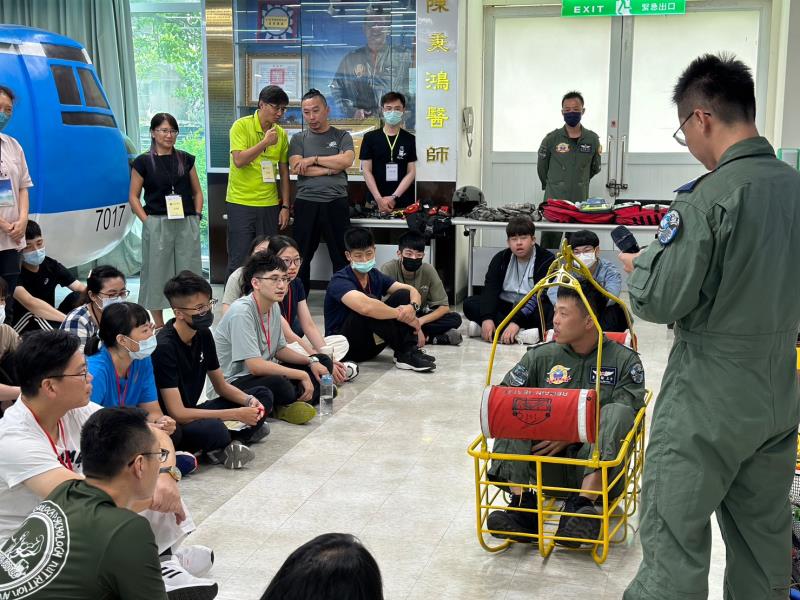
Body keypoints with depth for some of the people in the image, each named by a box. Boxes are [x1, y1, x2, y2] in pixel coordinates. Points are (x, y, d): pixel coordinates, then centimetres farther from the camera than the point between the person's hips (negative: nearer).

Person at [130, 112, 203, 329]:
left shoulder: (186, 159, 10)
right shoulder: (143, 161, 1)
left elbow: (197, 191, 15)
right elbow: (133, 196, 2)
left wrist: (197, 216, 3)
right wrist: (147, 221, -7)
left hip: (187, 225, 3)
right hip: (157, 225, -2)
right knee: (157, 272, 2)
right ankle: (159, 324, 12)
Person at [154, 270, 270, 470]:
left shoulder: (203, 335, 1)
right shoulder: (164, 347, -23)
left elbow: (221, 386, 12)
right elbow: (177, 413, -26)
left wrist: (249, 400, -10)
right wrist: (237, 414, -25)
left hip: (191, 412, 9)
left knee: (263, 395, 4)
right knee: (213, 429, -39)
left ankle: (224, 447, -13)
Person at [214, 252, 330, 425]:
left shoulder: (274, 307, 4)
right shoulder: (241, 312, -22)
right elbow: (255, 365, -28)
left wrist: (311, 361, -1)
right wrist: (302, 375, -23)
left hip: (264, 372, 10)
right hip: (233, 383, -10)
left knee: (323, 362, 8)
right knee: (279, 385, -39)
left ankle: (287, 405, -13)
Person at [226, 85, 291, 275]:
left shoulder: (281, 133, 7)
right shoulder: (241, 126, -6)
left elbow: (284, 172, 11)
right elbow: (239, 160, -18)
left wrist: (285, 206, 7)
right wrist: (265, 142, -19)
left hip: (270, 204, 4)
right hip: (241, 202, -4)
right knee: (239, 260, 0)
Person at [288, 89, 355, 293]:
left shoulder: (342, 136, 8)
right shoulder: (298, 139, 10)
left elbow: (346, 161, -11)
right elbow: (296, 168, -6)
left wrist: (313, 159, -7)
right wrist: (330, 169, -8)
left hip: (336, 203, -1)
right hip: (306, 204, 1)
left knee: (342, 257, 3)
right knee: (302, 257, 7)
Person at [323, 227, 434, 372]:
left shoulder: (375, 276, 5)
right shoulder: (340, 281, -20)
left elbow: (412, 291, -1)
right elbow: (365, 307, -40)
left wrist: (413, 306, -25)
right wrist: (403, 315, -30)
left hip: (370, 343, 7)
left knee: (403, 294, -6)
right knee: (370, 305, -33)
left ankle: (410, 349, -20)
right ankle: (405, 353, -23)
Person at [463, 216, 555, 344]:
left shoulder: (547, 260, -11)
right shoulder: (501, 258, 2)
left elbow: (540, 296, -22)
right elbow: (490, 289, -11)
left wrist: (517, 321, -35)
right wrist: (487, 318, -30)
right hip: (504, 307, 4)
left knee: (550, 311, -36)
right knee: (469, 303, -20)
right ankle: (520, 334, -35)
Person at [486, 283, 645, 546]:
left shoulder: (623, 360, 2)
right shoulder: (541, 356, 10)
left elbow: (626, 417, -9)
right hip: (546, 461, 3)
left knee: (616, 411, -28)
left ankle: (582, 503, -41)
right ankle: (522, 503, -32)